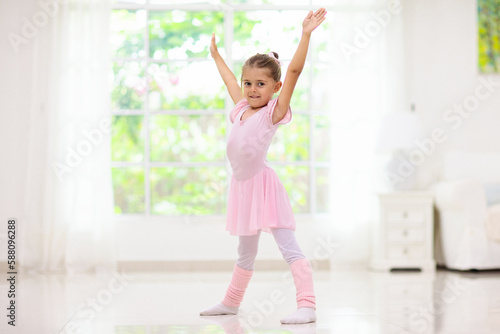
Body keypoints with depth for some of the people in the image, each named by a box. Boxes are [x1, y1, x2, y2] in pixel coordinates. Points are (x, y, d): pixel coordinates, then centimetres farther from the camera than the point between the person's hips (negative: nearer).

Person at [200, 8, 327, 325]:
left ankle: (307, 305, -16)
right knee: (246, 253, 21)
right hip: (242, 185, 7)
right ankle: (231, 302, 32)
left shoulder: (274, 111, -10)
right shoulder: (242, 108, 9)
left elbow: (294, 71, -20)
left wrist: (306, 34, -26)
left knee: (289, 245, -12)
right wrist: (216, 55, 42)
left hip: (263, 185, -7)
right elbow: (229, 79, 28)